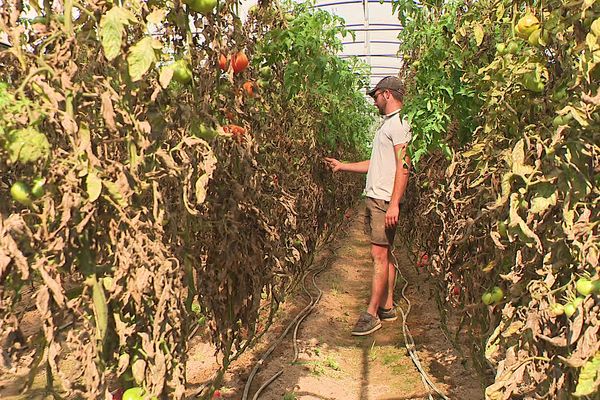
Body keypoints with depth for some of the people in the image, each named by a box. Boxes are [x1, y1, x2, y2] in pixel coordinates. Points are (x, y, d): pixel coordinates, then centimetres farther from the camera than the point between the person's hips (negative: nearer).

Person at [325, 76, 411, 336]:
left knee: (379, 255, -8)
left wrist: (394, 204, -25)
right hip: (374, 198, 10)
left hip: (385, 200, -10)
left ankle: (371, 314, -4)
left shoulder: (398, 124, -10)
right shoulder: (387, 124, 22)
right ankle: (387, 307, 19)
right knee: (384, 254, 12)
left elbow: (403, 166, -19)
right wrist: (342, 166, 30)